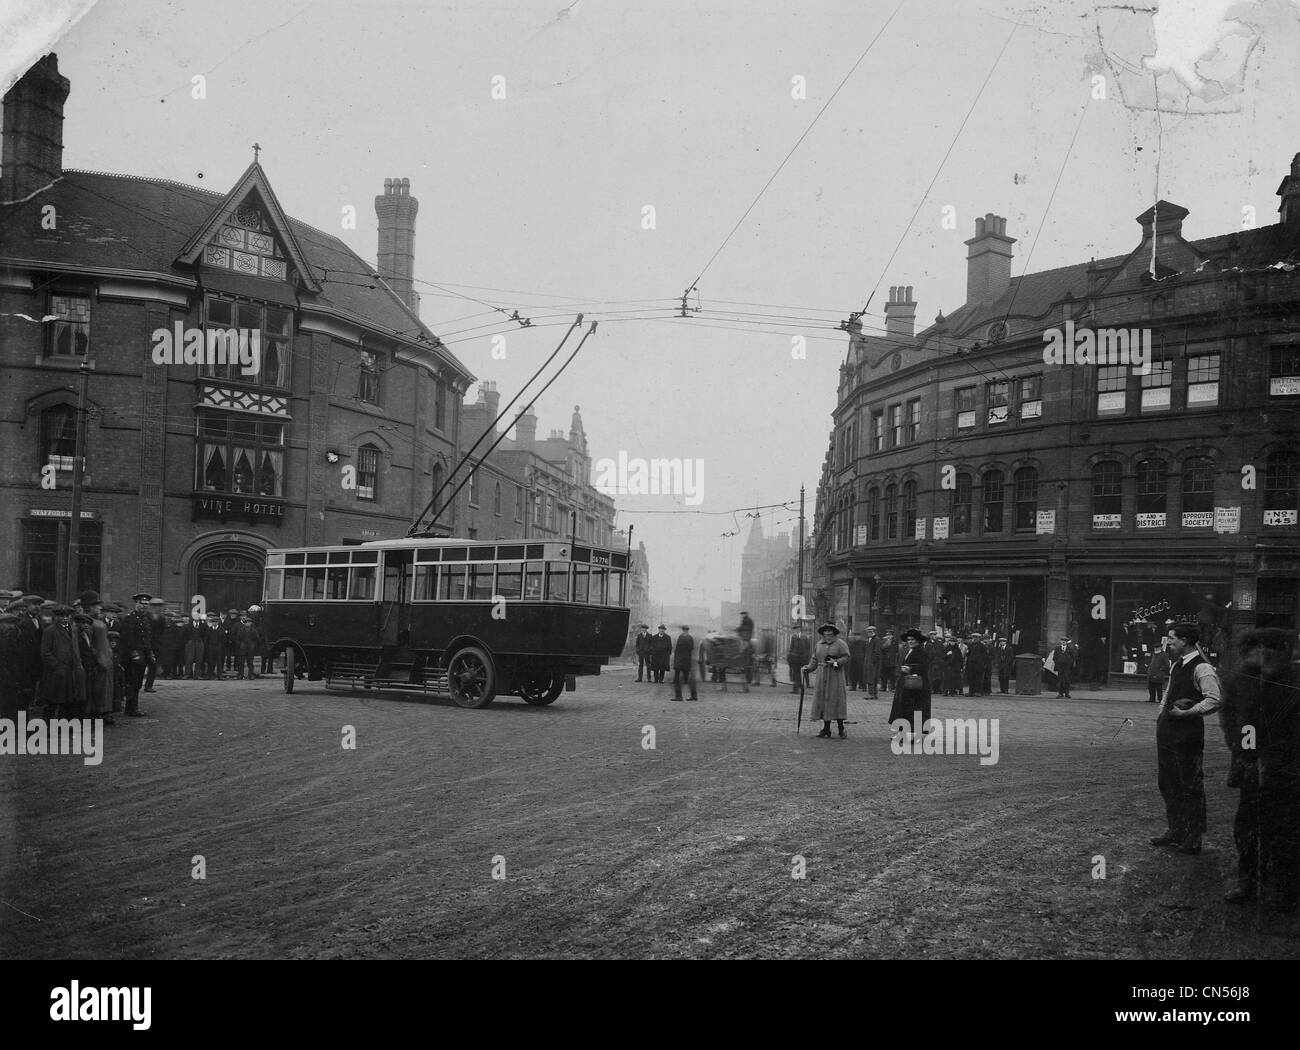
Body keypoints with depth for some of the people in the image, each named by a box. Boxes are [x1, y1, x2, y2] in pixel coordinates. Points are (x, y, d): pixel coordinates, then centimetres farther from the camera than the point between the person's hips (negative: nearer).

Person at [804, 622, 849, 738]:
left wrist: (836, 662, -19)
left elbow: (846, 657, -5)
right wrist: (808, 668, 2)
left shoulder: (840, 644, 0)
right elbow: (814, 659, 16)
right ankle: (826, 729, 7)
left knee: (836, 699, -8)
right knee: (823, 700, 2)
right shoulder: (819, 645, 14)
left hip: (835, 677, -5)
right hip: (822, 676, 5)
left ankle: (841, 729, 0)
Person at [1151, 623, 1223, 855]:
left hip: (1188, 732, -9)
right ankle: (1175, 831, 28)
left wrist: (1186, 712, -20)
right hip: (1167, 730, 9)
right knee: (1167, 782, 16)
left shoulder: (1201, 668, -15)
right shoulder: (1177, 665, 13)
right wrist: (1163, 711, 9)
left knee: (1191, 786, 0)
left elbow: (1215, 700, -23)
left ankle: (1193, 838, 10)